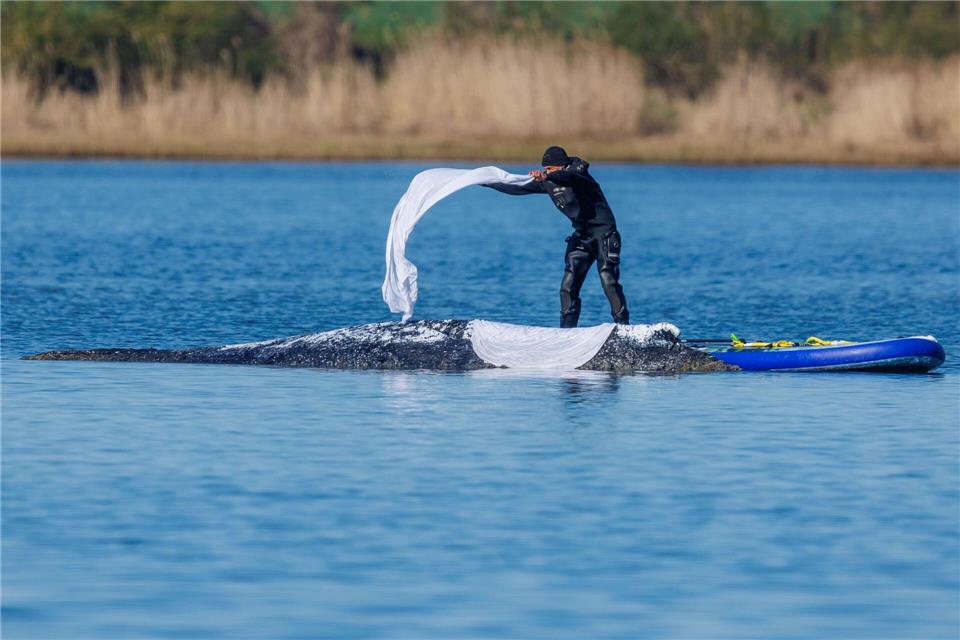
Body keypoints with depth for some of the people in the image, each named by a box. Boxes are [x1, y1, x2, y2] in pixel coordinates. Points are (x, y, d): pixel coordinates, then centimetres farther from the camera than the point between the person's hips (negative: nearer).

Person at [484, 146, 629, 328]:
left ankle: (623, 326, -18)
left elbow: (567, 177, -39)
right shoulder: (547, 182, 6)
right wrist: (485, 182, 17)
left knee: (607, 279, -20)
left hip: (603, 231, -7)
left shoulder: (577, 172, -15)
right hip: (581, 236, 7)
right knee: (568, 287, -1)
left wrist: (547, 176, -58)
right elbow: (518, 189, 16)